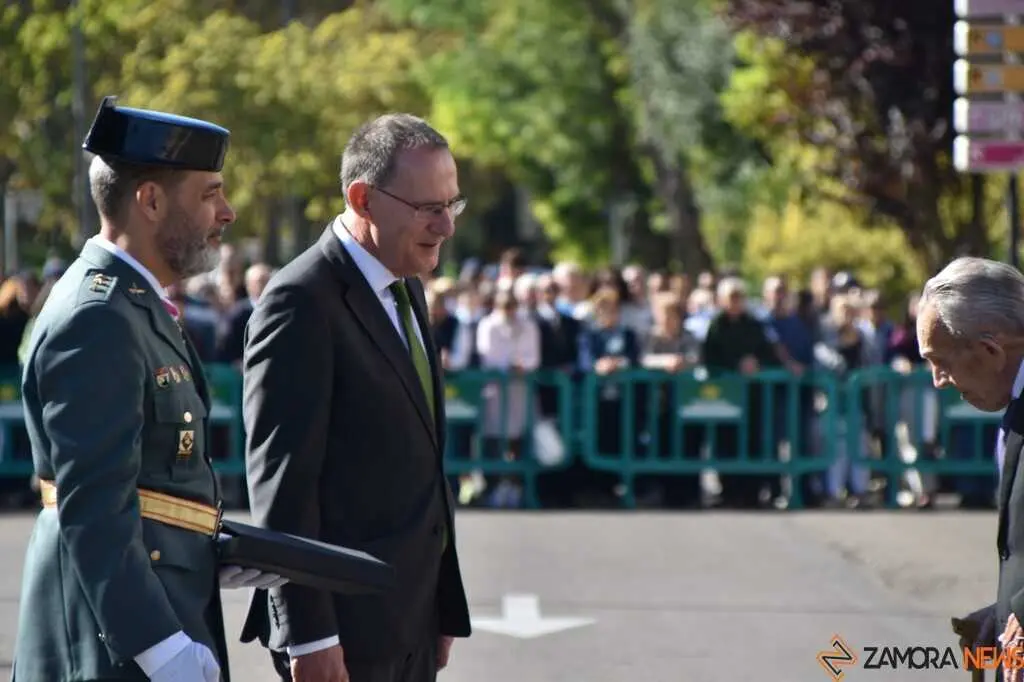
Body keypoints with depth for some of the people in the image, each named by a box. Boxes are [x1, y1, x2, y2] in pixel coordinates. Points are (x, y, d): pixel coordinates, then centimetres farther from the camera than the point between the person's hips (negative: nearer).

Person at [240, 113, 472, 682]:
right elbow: (280, 479, -17)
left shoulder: (406, 292, 16)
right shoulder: (302, 303, -13)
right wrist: (307, 634, -21)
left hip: (411, 617, 9)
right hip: (343, 622, -9)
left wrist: (443, 606, 17)